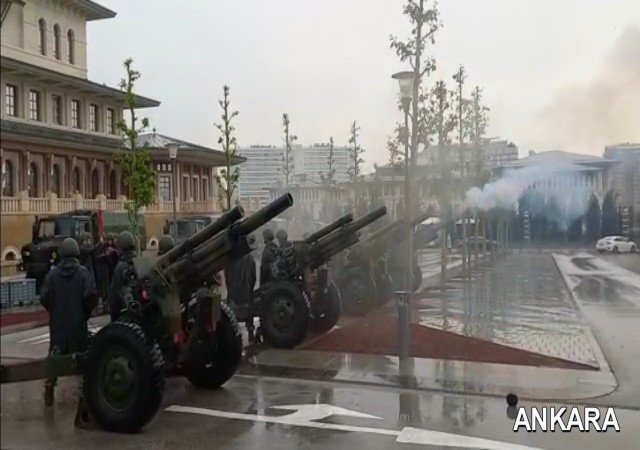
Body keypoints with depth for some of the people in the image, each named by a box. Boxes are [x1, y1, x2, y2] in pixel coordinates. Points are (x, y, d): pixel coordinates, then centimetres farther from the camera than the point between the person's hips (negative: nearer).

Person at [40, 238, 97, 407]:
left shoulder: (52, 274, -1)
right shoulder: (83, 272, -8)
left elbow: (44, 297, -5)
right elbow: (91, 295, -17)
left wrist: (53, 311, 12)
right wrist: (86, 312, 1)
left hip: (57, 322, 2)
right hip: (78, 322, -2)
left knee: (55, 355, 12)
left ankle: (49, 389, 13)